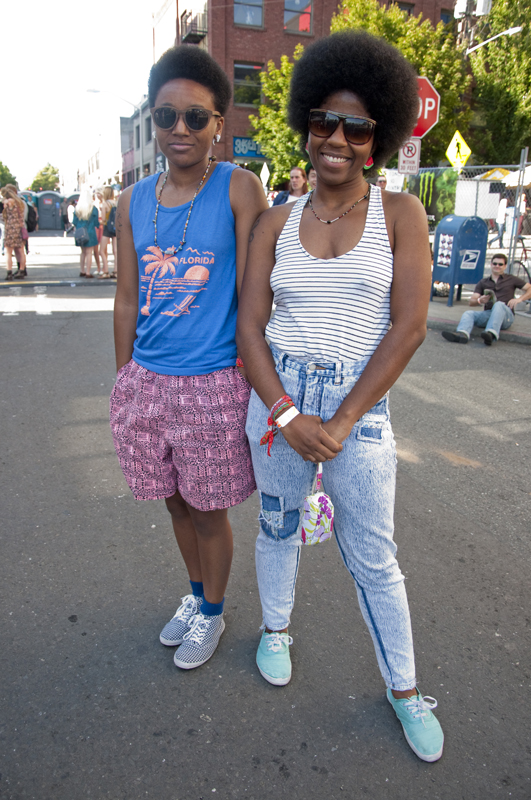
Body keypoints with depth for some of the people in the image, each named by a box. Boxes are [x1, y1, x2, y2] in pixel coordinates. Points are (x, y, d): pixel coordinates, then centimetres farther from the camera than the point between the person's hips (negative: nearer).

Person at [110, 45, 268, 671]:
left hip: (214, 384, -4)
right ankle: (196, 594, 47)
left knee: (208, 511, 12)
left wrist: (254, 383, -9)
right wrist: (124, 384, 11)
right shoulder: (134, 201, 7)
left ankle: (211, 614, 39)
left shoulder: (238, 188, -6)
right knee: (176, 503, 20)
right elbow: (127, 300, 10)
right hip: (148, 380, 5)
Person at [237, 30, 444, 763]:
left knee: (373, 556, 8)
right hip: (278, 395, 2)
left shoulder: (399, 214, -2)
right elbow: (249, 325, -1)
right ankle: (276, 627, 45)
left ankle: (404, 687, 31)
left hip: (360, 404, -2)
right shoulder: (276, 223, 4)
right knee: (279, 523, 18)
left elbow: (409, 326, -10)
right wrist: (286, 414, -13)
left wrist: (342, 422, -14)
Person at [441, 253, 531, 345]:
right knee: (468, 314, -21)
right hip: (488, 314, 3)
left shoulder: (511, 279, 16)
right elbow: (471, 302, 12)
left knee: (499, 304, -35)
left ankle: (491, 334, -60)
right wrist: (479, 301, -11)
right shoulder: (483, 282, 21)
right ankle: (462, 334, -55)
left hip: (506, 315, -3)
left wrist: (519, 299, -7)